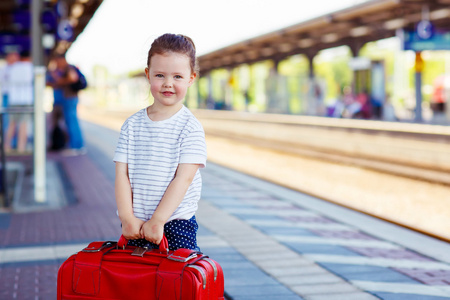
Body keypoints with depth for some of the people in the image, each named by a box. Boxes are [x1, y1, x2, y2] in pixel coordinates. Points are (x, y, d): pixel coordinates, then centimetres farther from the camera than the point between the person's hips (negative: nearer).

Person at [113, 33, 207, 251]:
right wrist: (127, 218, -10)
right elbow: (122, 174, 1)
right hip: (135, 226, 3)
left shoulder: (191, 127, -5)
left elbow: (184, 178, -12)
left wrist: (158, 221, -17)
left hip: (176, 225, -3)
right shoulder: (132, 125, 5)